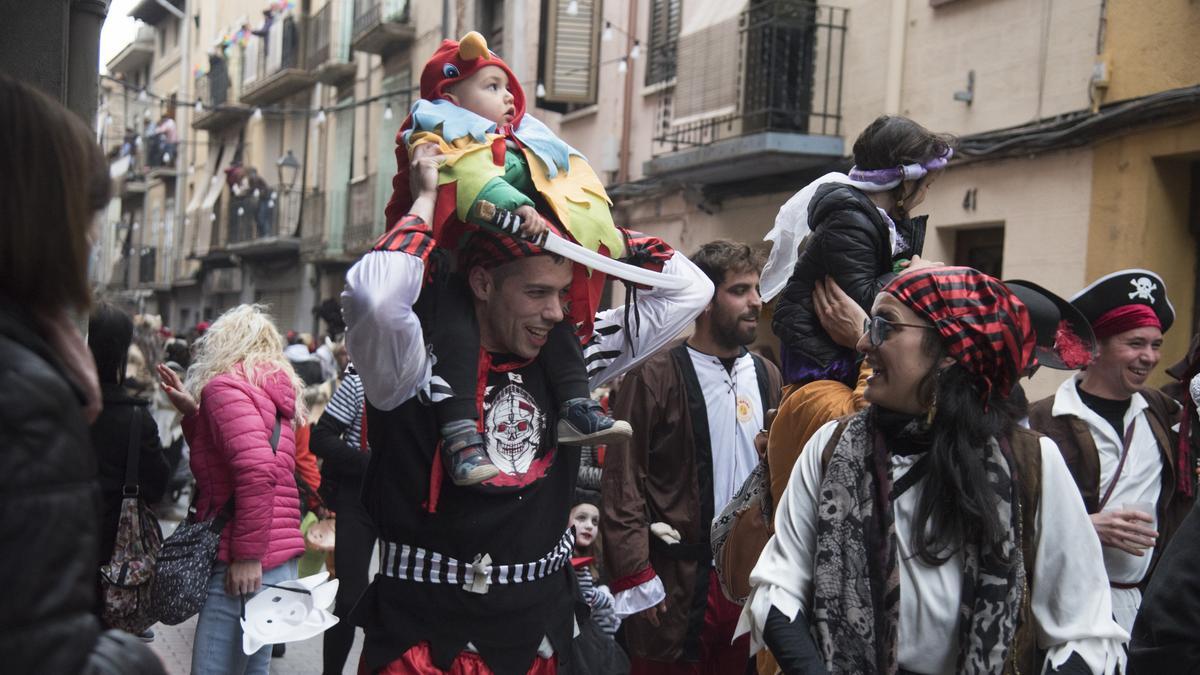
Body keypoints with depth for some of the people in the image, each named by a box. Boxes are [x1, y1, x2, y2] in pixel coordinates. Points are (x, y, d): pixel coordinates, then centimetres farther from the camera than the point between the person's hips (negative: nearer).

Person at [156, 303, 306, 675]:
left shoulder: (225, 385, -7)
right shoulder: (273, 392, 20)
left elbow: (255, 469, -21)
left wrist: (247, 556, -20)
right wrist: (192, 412, 16)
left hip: (247, 568, -9)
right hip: (280, 560, 9)